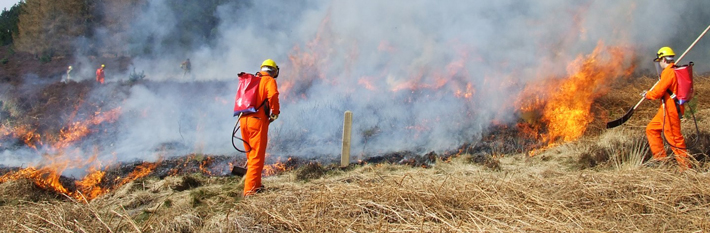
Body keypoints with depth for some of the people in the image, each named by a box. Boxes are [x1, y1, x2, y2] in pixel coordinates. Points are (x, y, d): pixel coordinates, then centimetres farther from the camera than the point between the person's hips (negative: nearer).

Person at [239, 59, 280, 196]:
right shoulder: (269, 80, 0)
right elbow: (273, 96, -19)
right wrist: (275, 112, -7)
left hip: (243, 119, 7)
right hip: (258, 120, -7)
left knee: (251, 155, 18)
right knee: (257, 157, -4)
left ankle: (256, 185, 27)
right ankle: (250, 189, -9)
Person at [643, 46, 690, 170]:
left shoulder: (669, 72, -18)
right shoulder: (674, 71, 14)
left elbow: (658, 92, -19)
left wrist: (648, 94, 0)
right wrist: (650, 93, 14)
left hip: (670, 109, -11)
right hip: (666, 108, 11)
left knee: (673, 137, -5)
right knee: (651, 129, 15)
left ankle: (685, 165, 2)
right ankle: (660, 157, 18)